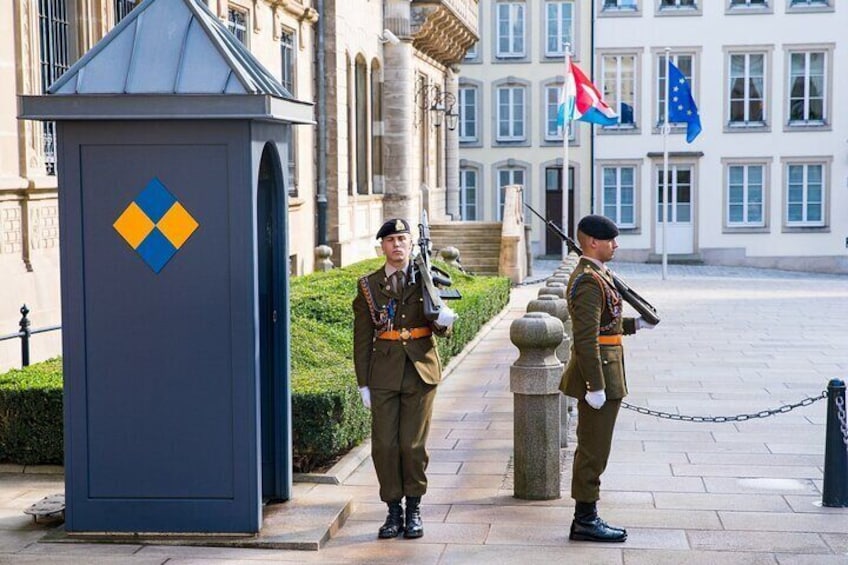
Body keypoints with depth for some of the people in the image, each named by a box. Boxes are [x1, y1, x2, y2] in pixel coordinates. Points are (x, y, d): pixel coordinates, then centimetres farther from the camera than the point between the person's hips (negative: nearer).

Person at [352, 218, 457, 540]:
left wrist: (444, 320, -25)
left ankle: (414, 510, 15)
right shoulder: (369, 286, 4)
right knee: (384, 446, 0)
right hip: (384, 375, 1)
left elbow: (440, 330, 0)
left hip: (420, 371, -1)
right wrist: (364, 383, 2)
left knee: (413, 444, 1)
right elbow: (362, 338, 5)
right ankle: (394, 510, 13)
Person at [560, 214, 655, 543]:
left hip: (601, 373, 11)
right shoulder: (589, 281, -18)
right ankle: (585, 521, 3)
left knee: (591, 450, 14)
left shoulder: (596, 275, 15)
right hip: (598, 372, -11)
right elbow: (586, 338, -23)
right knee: (593, 451, -4)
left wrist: (635, 324, 19)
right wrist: (596, 386, -24)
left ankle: (586, 517, 21)